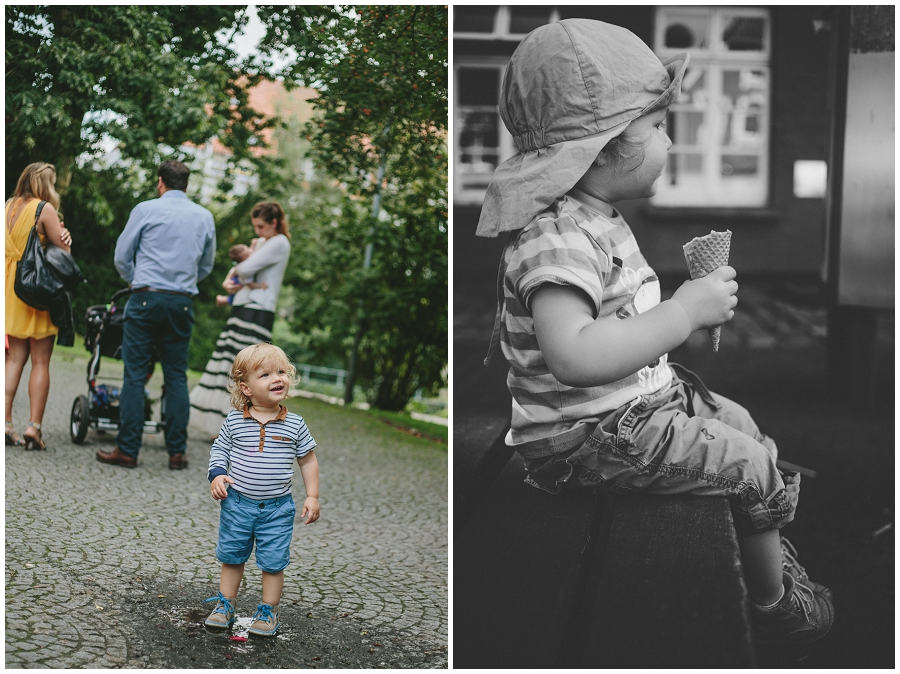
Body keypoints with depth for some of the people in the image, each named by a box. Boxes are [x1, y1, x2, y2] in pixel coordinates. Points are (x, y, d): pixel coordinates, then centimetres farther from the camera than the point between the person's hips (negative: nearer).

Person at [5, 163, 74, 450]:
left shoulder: (9, 206, 9)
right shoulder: (45, 208, -10)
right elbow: (64, 248, -12)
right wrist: (63, 233, 8)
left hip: (12, 286, 6)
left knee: (15, 358, 9)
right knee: (40, 361, -1)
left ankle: (6, 421, 3)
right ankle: (34, 426, -3)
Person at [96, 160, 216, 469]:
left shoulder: (146, 209, -1)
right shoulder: (204, 217, 9)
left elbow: (122, 256, 5)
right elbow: (206, 266, 19)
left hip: (147, 297, -3)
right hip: (182, 303, 3)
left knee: (135, 374, -1)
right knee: (177, 377, 7)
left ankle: (127, 450, -2)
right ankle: (177, 452, 8)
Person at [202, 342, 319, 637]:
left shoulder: (294, 425, -5)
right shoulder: (235, 421, -6)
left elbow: (308, 460, 4)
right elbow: (219, 449, 7)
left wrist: (312, 496, 0)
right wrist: (217, 475, -10)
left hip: (277, 508, -1)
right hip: (237, 503, 1)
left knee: (273, 562, 4)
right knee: (231, 557, 14)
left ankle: (268, 611, 20)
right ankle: (225, 606, 29)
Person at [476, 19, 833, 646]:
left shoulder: (599, 219, 6)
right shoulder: (557, 240, -30)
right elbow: (573, 356, -44)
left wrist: (694, 297, 4)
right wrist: (685, 312, -37)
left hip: (646, 397, 11)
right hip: (591, 438, -11)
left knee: (742, 423, 22)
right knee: (753, 465, -3)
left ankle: (769, 551, 42)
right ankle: (774, 603, 21)